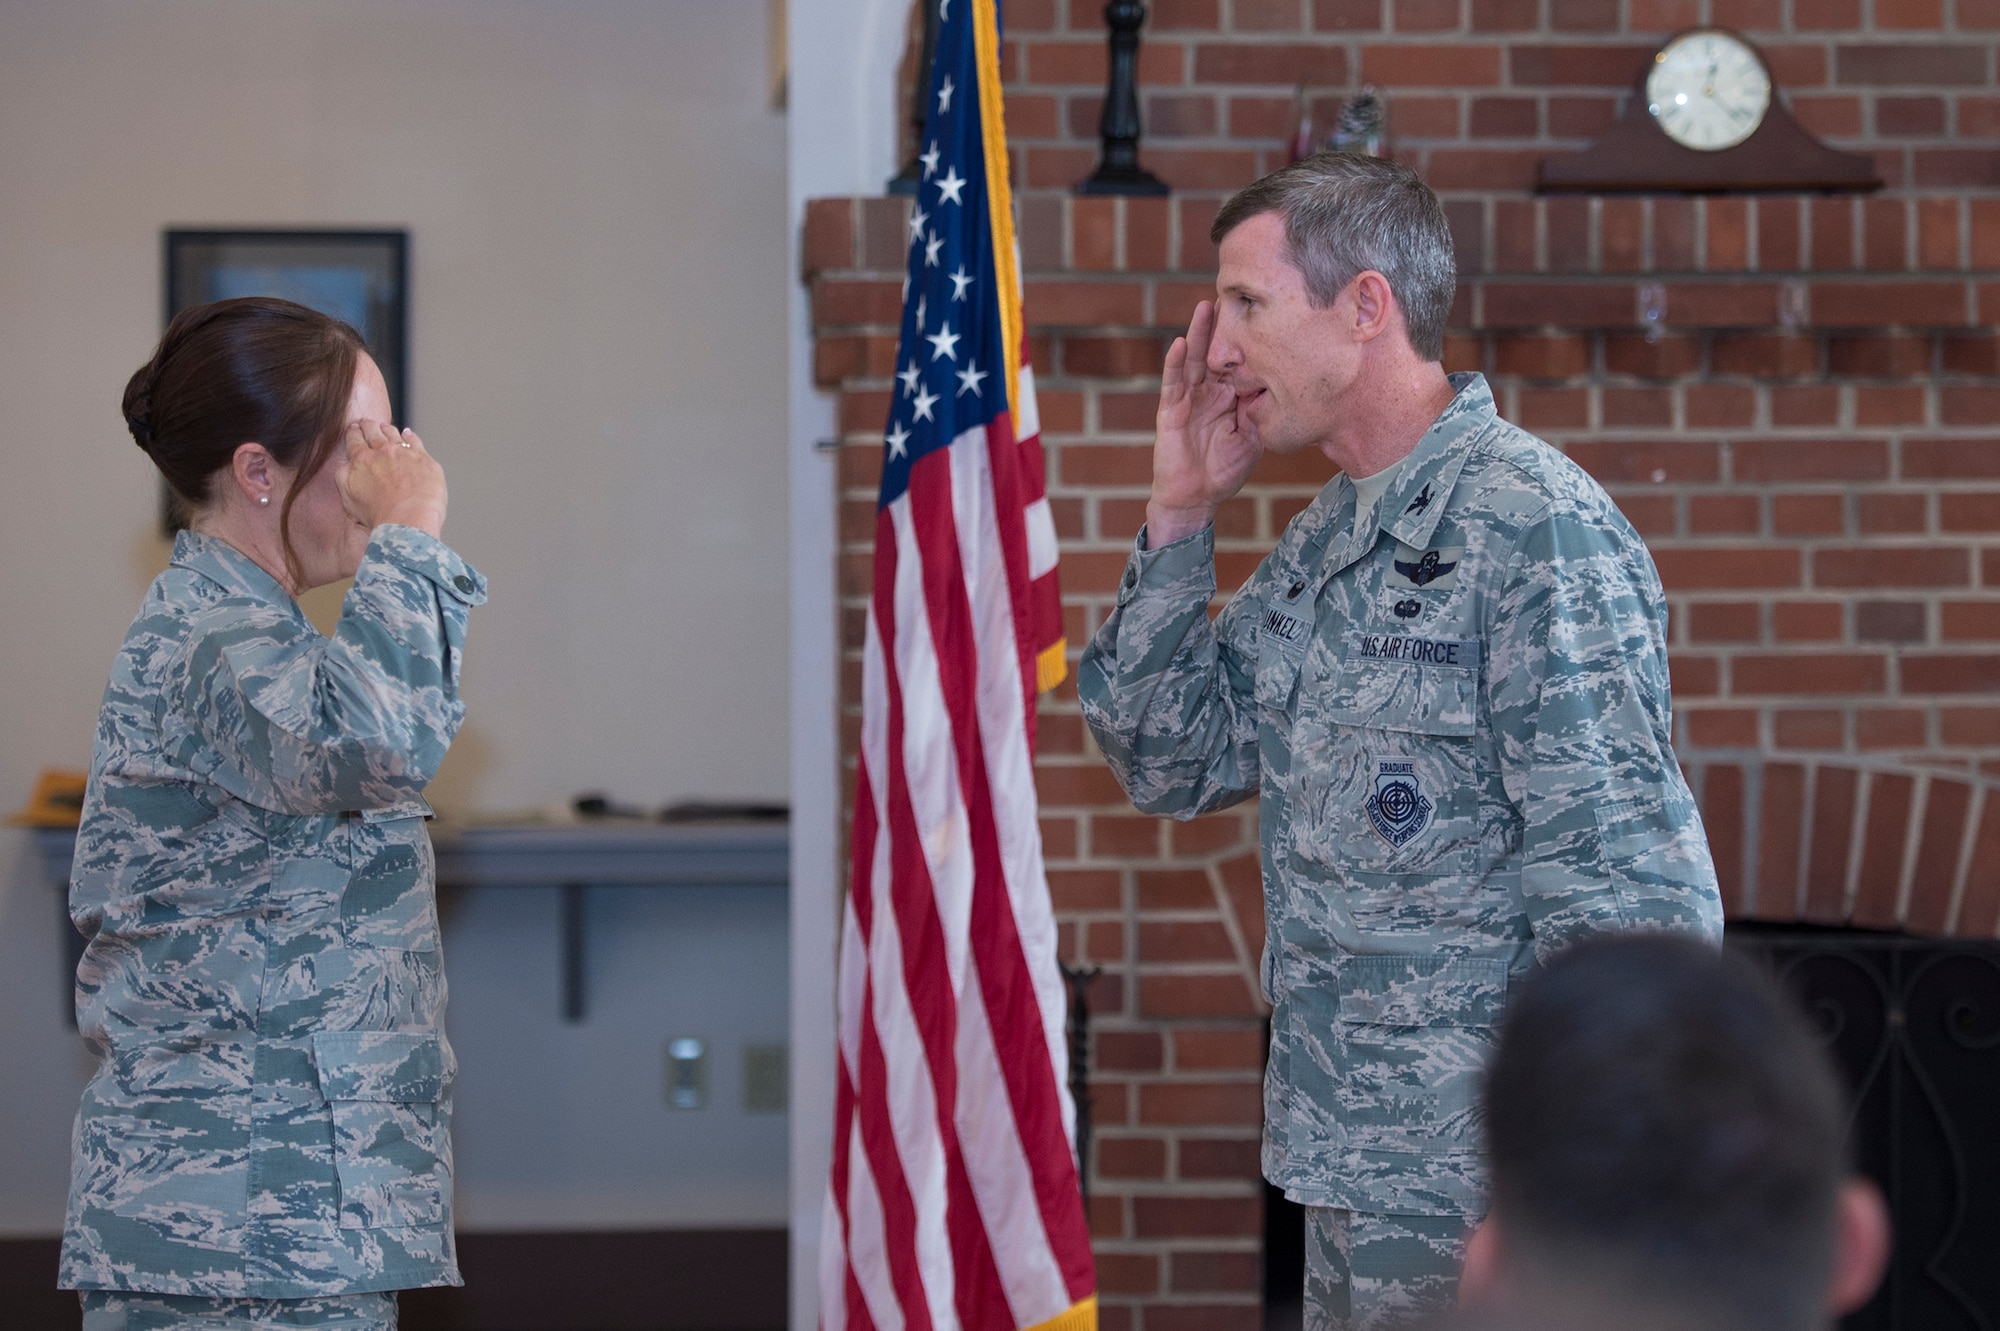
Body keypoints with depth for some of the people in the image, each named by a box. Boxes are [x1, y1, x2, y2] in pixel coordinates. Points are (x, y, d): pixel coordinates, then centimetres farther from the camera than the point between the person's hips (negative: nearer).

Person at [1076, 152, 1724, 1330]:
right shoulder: (1320, 547, 13)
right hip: (1352, 1169, 9)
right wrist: (1181, 512, 8)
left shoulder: (1533, 525, -16)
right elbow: (1170, 763, 17)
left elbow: (1628, 899, -20)